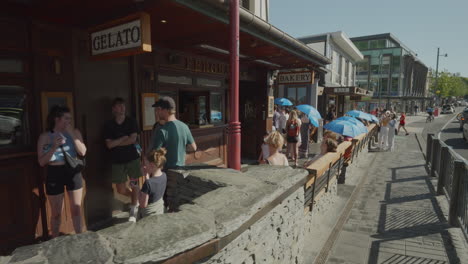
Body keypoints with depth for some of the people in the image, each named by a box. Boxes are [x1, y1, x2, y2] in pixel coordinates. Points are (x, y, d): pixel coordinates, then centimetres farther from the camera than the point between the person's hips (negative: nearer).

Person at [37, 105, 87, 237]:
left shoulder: (75, 132, 0)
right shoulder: (45, 137, -5)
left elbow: (82, 152, -11)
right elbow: (41, 162, -7)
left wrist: (72, 134, -17)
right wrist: (54, 147, -21)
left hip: (73, 172, 2)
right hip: (54, 174, -2)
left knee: (76, 209, 11)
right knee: (56, 213, 10)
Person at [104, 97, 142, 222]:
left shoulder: (131, 121, -1)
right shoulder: (108, 125, 0)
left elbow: (133, 139, -11)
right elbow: (109, 145, -7)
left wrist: (116, 142, -8)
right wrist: (123, 139, -11)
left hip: (132, 157, -1)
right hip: (117, 160, 1)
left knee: (134, 184, 2)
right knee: (121, 190, 5)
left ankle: (133, 211, 18)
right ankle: (136, 199, 33)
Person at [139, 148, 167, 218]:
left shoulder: (148, 183, -32)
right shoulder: (164, 176, -13)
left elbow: (143, 204, -23)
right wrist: (148, 178, -8)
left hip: (149, 213, -6)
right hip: (160, 209, 6)